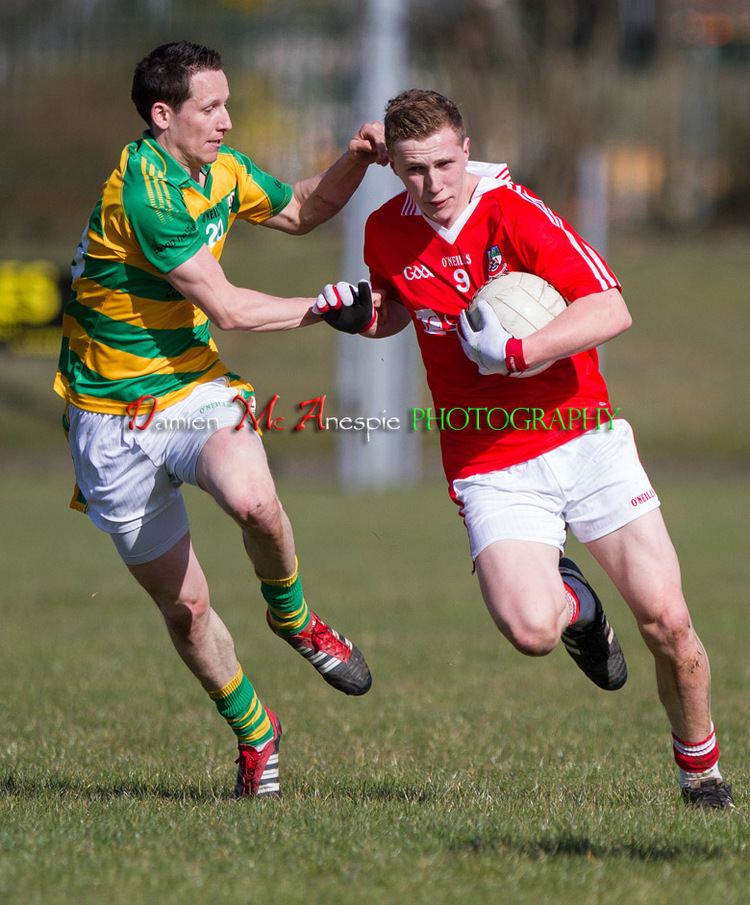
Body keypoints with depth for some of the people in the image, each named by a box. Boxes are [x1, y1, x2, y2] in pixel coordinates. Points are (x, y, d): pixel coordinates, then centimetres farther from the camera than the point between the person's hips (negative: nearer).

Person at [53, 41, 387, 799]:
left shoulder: (219, 171, 4)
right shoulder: (142, 190, -22)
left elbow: (297, 211, 23)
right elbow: (226, 308, -21)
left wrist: (355, 161, 4)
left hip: (195, 389, 5)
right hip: (115, 420, -5)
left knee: (254, 503, -30)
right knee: (184, 607, 2)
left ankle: (291, 615, 0)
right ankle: (253, 732, 25)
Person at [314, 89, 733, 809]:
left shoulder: (514, 213, -12)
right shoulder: (387, 233, 2)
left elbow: (610, 310, -19)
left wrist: (516, 353, -29)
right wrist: (361, 311, 3)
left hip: (583, 436, -2)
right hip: (491, 469, 2)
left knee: (666, 622, -10)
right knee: (529, 629, -24)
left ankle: (701, 770, 17)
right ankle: (575, 603, 15)